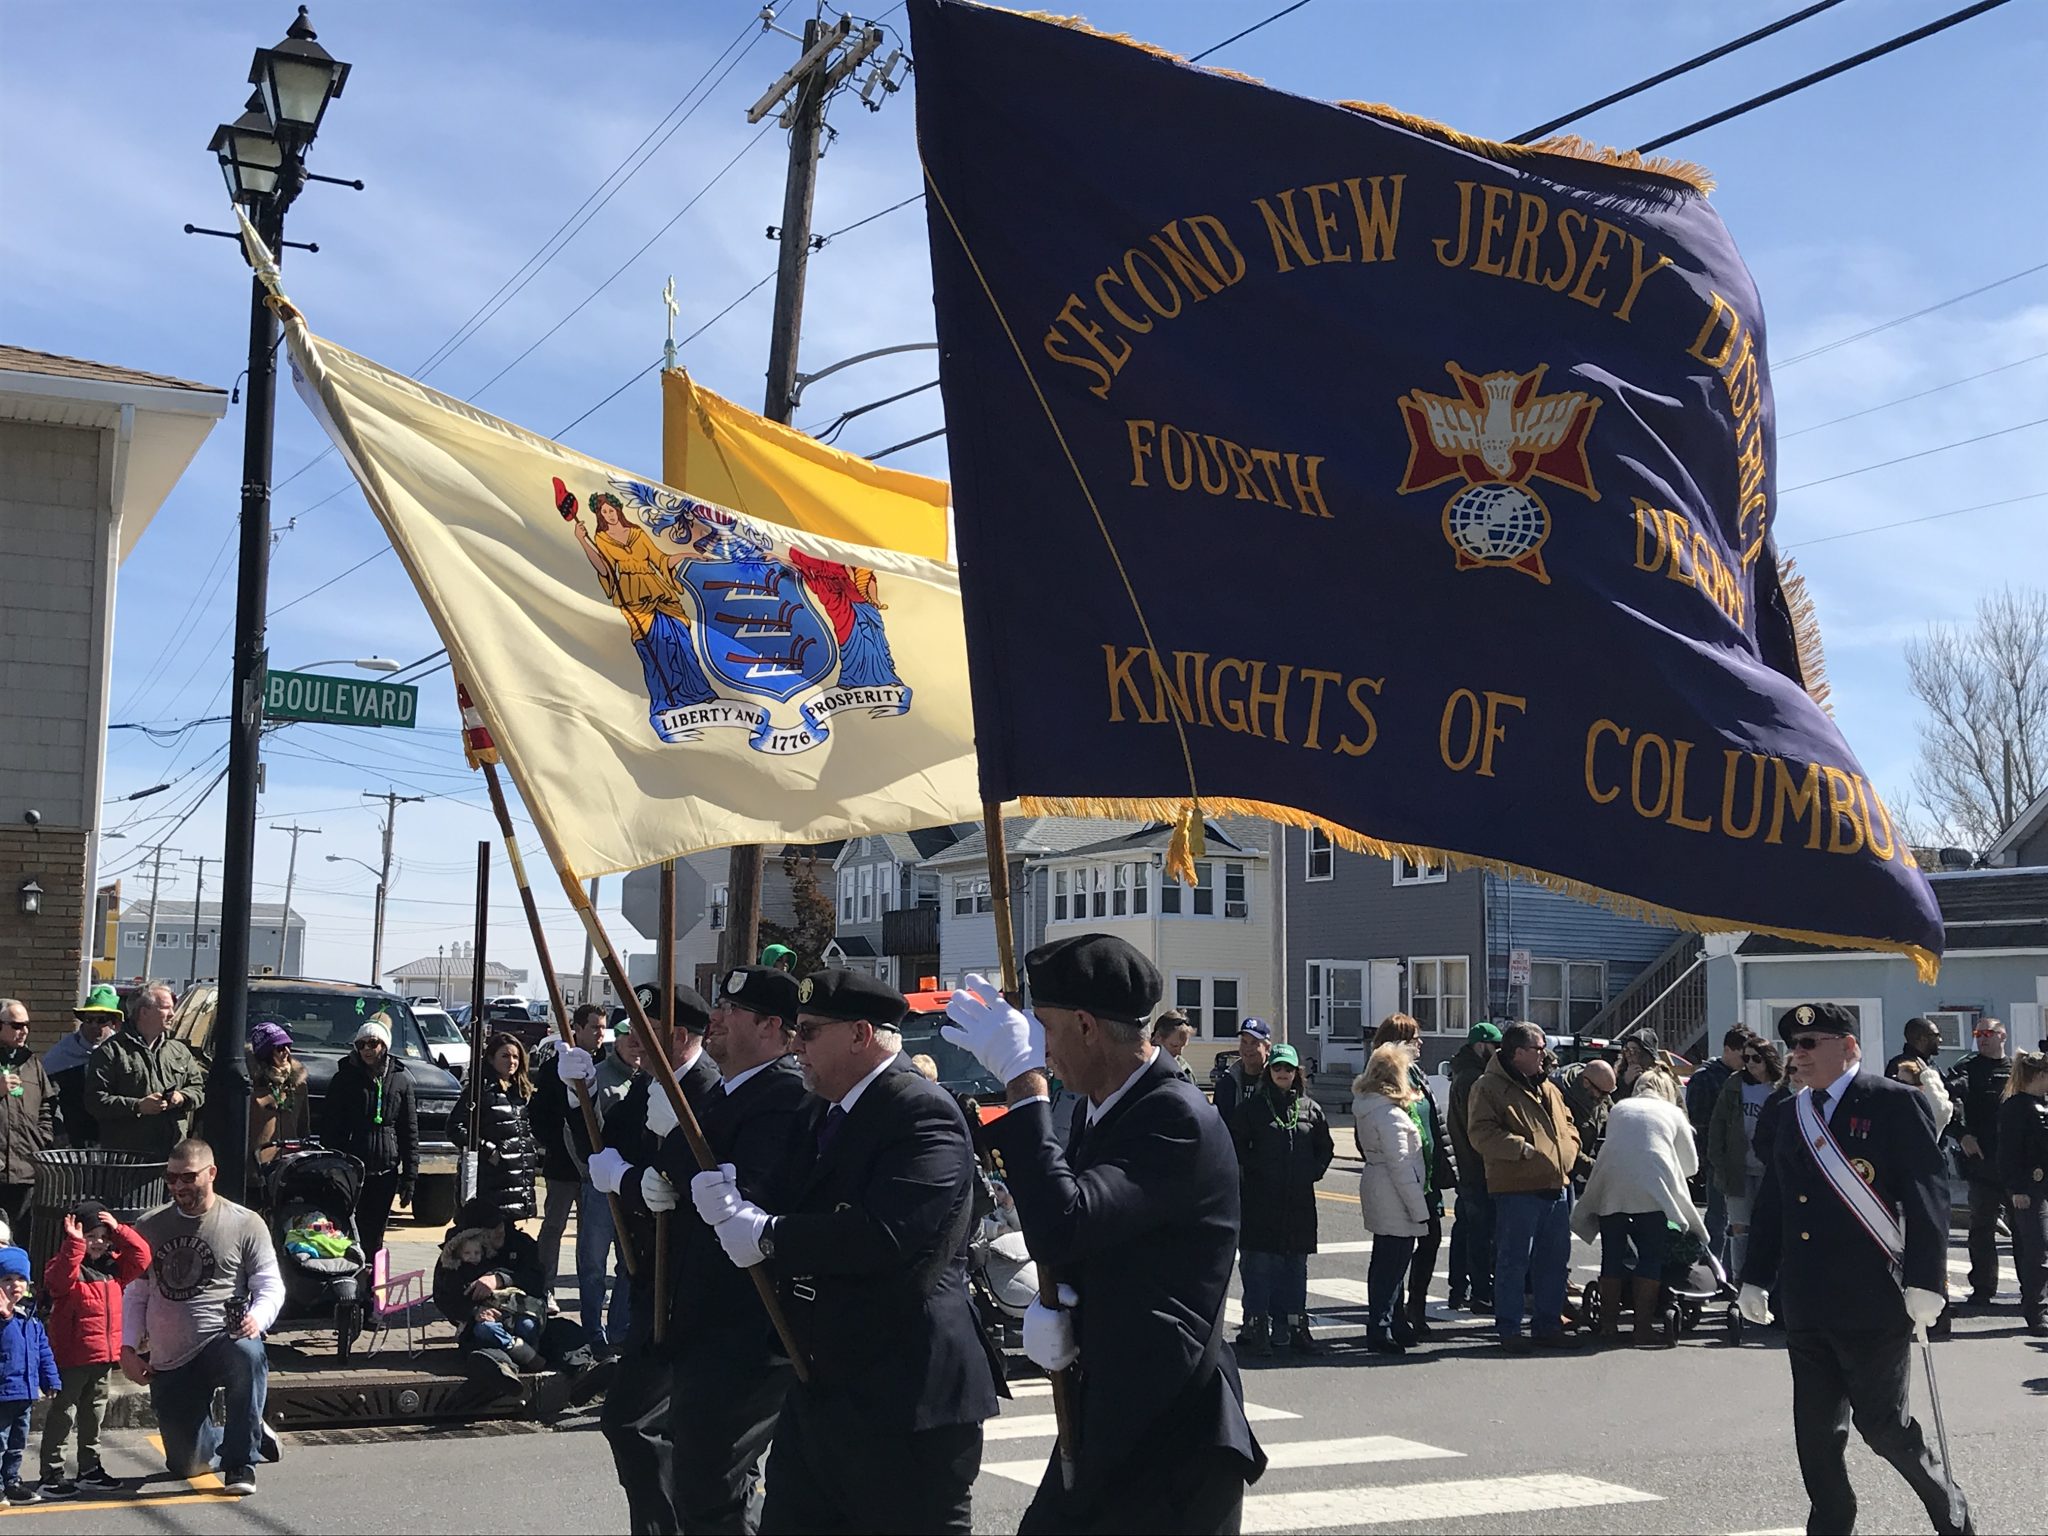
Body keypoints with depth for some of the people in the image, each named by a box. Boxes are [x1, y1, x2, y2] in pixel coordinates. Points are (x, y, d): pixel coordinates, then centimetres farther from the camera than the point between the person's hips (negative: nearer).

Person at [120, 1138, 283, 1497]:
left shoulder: (245, 1223, -1)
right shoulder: (149, 1227, 10)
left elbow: (271, 1286, -2)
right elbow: (134, 1294, 16)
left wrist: (256, 1319, -23)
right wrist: (128, 1348, 4)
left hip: (224, 1341, -4)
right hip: (169, 1364, 4)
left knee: (247, 1354, -41)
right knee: (186, 1465, 3)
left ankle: (240, 1461, -23)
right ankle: (248, 1435, 35)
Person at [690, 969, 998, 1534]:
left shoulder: (923, 1113, -17)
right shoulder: (820, 1113, 14)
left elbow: (887, 1235, -30)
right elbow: (788, 1209, 10)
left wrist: (767, 1236, -20)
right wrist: (728, 1202, -12)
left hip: (902, 1399, -9)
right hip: (818, 1390, 9)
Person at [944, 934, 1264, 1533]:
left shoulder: (1177, 1120, -20)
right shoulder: (1099, 1111, 9)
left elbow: (1060, 1229, -32)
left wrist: (1022, 1078, -26)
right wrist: (1051, 1309, -6)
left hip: (1173, 1438, -8)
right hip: (1107, 1417, 8)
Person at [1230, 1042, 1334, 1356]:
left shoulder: (1310, 1108, 10)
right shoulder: (1252, 1106, 0)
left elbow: (1325, 1147, 18)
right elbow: (1236, 1143, 1)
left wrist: (1314, 1172, 6)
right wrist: (1249, 1171, -7)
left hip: (1299, 1200, 3)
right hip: (1260, 1199, -3)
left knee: (1296, 1263, 9)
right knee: (1258, 1262, -4)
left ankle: (1294, 1326, 16)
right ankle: (1256, 1327, 1)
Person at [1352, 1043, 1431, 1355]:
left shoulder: (1367, 1108, 10)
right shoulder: (1390, 1114, -19)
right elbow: (1399, 1164, -20)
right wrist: (1418, 1208, -17)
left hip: (1376, 1192, 10)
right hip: (1393, 1200, -10)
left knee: (1389, 1262, 18)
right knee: (1391, 1264, -3)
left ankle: (1397, 1325, 29)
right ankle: (1380, 1332, 2)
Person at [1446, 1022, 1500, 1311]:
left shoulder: (1462, 1076, 16)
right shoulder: (1474, 1079, -17)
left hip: (1466, 1169, 11)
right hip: (1480, 1170, -11)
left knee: (1464, 1229, 15)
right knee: (1483, 1233, -6)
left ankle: (1459, 1290, 22)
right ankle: (1483, 1294, -3)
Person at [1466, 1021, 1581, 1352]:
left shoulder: (1548, 1089, 19)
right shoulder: (1489, 1088, -5)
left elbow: (1568, 1126, 27)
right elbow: (1482, 1134, -14)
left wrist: (1567, 1151, 8)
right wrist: (1522, 1148, -22)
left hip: (1556, 1186, 8)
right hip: (1516, 1188, -7)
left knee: (1555, 1260, 11)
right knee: (1514, 1260, -3)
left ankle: (1548, 1325, 22)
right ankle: (1509, 1330, 5)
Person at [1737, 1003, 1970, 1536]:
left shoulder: (1896, 1103, -6)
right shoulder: (1791, 1114, 13)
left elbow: (1927, 1193, -10)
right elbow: (1772, 1201, 17)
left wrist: (1925, 1281, -16)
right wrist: (1754, 1277, 15)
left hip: (1872, 1300, -6)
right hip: (1806, 1306, 6)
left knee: (1882, 1422, 1)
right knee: (1815, 1428, 8)